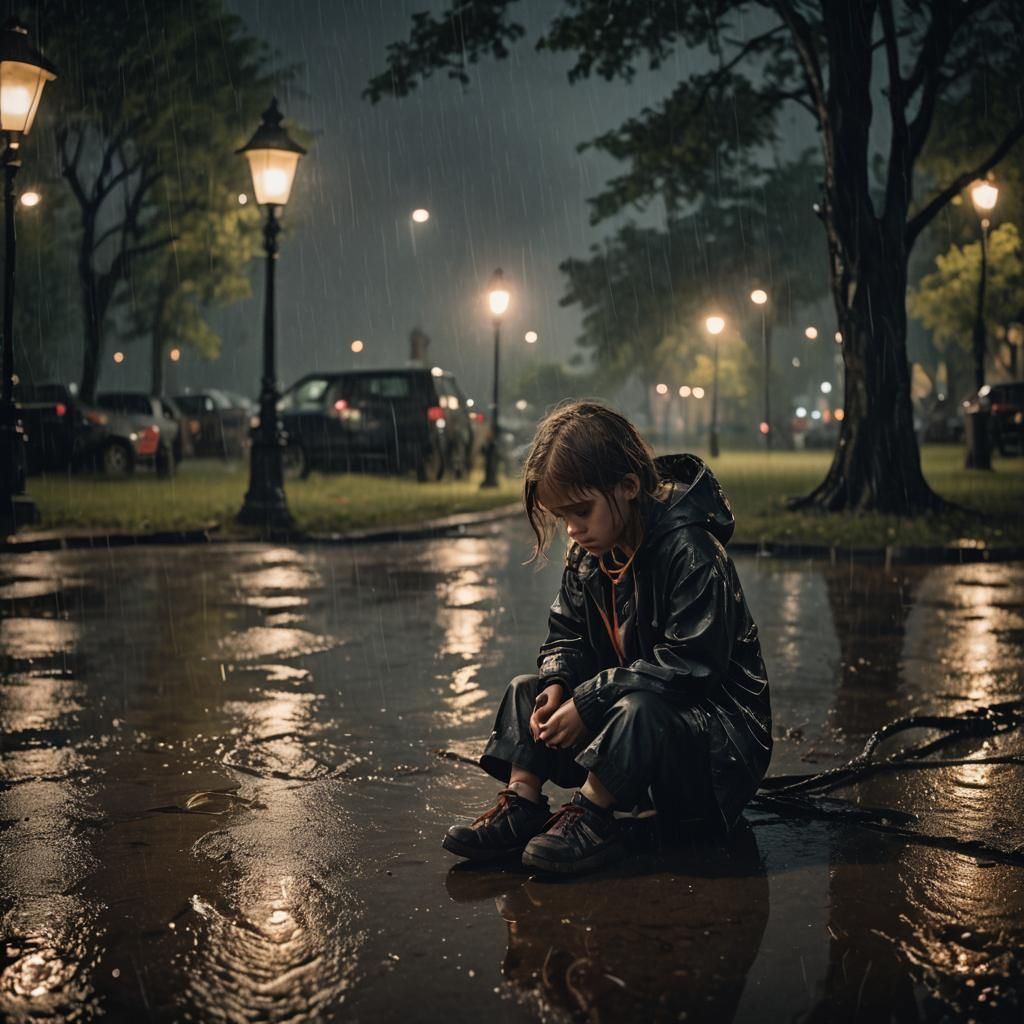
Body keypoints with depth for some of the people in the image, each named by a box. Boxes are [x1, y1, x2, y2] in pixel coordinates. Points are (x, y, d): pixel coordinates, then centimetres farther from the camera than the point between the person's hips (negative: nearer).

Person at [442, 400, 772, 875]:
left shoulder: (689, 552, -24)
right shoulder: (587, 556, 2)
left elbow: (689, 663, -29)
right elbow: (567, 638, 9)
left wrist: (590, 702, -28)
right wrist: (557, 685, -15)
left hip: (718, 730, -8)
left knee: (638, 710, -38)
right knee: (527, 690, 2)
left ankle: (591, 816, -24)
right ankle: (521, 806, -11)